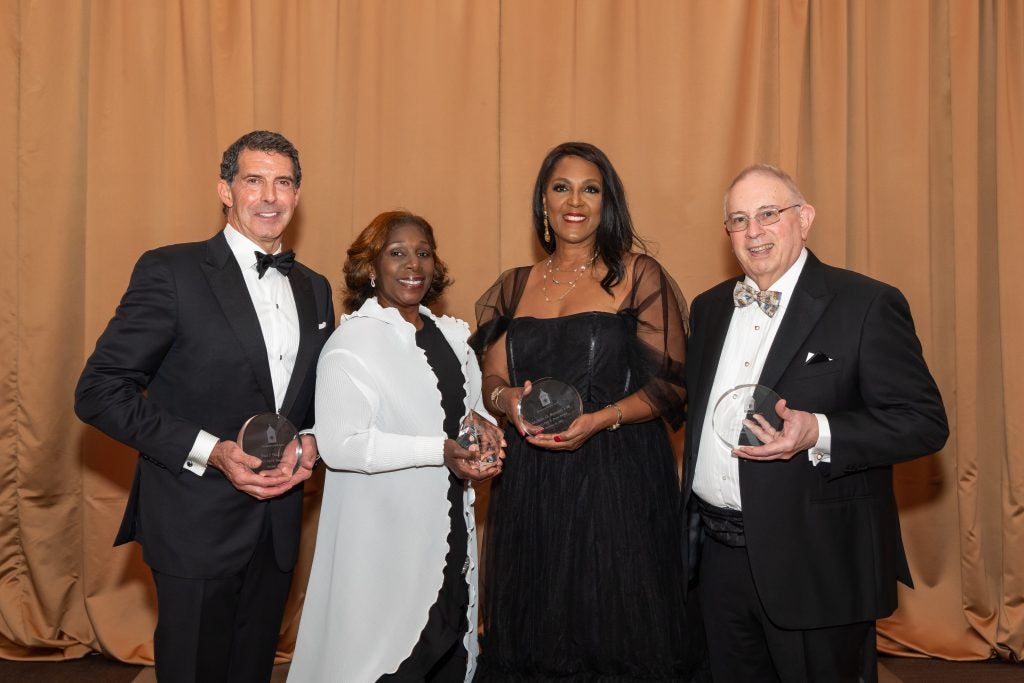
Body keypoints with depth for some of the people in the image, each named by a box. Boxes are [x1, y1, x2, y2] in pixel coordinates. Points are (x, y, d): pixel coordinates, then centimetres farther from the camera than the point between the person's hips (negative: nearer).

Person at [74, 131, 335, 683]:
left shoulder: (314, 289, 9)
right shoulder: (171, 271, -9)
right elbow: (98, 392, -12)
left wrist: (311, 444, -6)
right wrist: (211, 452, -21)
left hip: (278, 526, 5)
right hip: (196, 526, -5)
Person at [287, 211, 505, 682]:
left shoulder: (450, 335, 9)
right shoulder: (352, 342, -13)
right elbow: (340, 444, -21)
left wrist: (481, 425, -6)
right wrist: (441, 451, -22)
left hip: (451, 534, 7)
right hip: (384, 537, -7)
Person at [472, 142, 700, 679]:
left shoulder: (639, 276, 0)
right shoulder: (515, 286, 11)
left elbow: (671, 382, -5)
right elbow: (491, 381, 12)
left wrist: (598, 419, -18)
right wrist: (508, 399, -11)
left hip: (618, 477, -3)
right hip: (529, 480, 4)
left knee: (613, 630, 2)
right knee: (531, 631, 10)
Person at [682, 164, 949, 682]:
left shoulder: (867, 305, -9)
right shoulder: (709, 307, 10)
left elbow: (925, 422, -12)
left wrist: (818, 433, -26)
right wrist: (690, 514, 11)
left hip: (817, 562, -5)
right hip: (720, 555, 6)